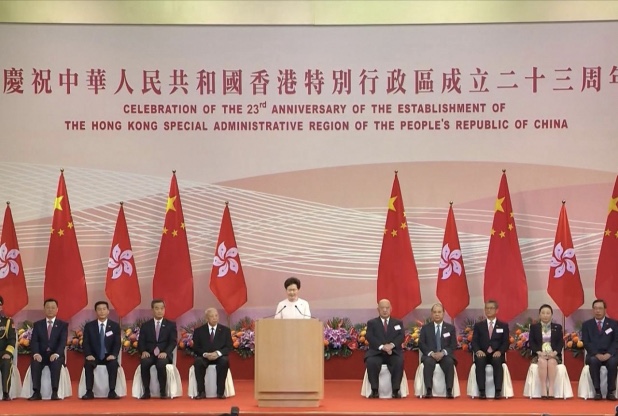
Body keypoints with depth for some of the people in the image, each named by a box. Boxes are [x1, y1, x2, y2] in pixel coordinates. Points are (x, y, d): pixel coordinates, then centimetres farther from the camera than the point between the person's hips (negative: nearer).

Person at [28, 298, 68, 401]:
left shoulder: (63, 325, 7)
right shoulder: (37, 324, 13)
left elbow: (63, 341, -7)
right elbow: (34, 341, 0)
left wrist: (56, 354, -26)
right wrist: (36, 353, -21)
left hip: (55, 355, -1)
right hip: (41, 355, 1)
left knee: (56, 362, -36)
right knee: (35, 363, -32)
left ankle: (55, 392, -37)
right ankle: (36, 392, -32)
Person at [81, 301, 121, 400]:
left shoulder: (115, 326, 4)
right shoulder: (89, 326, 4)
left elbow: (117, 343, -3)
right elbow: (86, 343, -1)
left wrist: (113, 355, -22)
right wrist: (88, 355, -20)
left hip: (109, 356, 0)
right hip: (94, 356, 0)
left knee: (114, 364, -33)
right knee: (88, 364, -32)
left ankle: (112, 392, -30)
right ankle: (89, 392, -28)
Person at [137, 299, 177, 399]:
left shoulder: (171, 325, 11)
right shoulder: (145, 325, 14)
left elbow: (173, 342, 0)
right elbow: (141, 342, 7)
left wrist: (165, 352, -19)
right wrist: (143, 351, -16)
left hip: (164, 355, -1)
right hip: (149, 354, 1)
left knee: (161, 363, -36)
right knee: (144, 362, -34)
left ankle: (163, 392, -22)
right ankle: (146, 392, -24)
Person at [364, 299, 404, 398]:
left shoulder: (398, 323, 19)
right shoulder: (371, 323, 14)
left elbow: (401, 337, 2)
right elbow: (370, 337, -3)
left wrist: (391, 345, -19)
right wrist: (382, 347, -21)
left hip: (393, 352, 1)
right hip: (376, 353, -1)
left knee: (399, 362, -33)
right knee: (371, 362, -34)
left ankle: (396, 390, -27)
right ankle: (374, 390, -26)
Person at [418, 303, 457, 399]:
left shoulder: (451, 328, 14)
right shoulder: (425, 328, 14)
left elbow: (454, 345, 6)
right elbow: (421, 344, 4)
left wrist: (443, 352, -14)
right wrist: (431, 353, -14)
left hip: (445, 355, 0)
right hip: (430, 355, 0)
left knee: (449, 362, -35)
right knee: (428, 362, -36)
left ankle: (449, 391, -36)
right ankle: (429, 391, -40)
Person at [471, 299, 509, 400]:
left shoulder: (503, 326, 13)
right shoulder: (478, 325, 15)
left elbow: (506, 342, 4)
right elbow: (474, 341, 5)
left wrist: (499, 351, -17)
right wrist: (477, 350, -17)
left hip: (496, 355, -1)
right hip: (482, 354, 1)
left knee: (497, 361, -37)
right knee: (479, 360, -35)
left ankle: (498, 391, -36)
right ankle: (481, 391, -36)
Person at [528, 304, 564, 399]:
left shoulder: (557, 327, 15)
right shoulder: (534, 327, 14)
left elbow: (561, 343, 5)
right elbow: (532, 343, 4)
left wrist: (554, 352, -14)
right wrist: (539, 352, -14)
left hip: (554, 355, 0)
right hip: (539, 355, 0)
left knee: (551, 362, -35)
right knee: (542, 362, -35)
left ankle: (551, 390, -40)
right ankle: (544, 390, -41)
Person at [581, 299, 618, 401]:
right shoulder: (586, 325, 10)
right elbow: (586, 343, -1)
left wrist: (608, 354, -17)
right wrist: (597, 354, -17)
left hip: (609, 355, 0)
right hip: (594, 355, 0)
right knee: (594, 361, -36)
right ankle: (597, 391, -29)